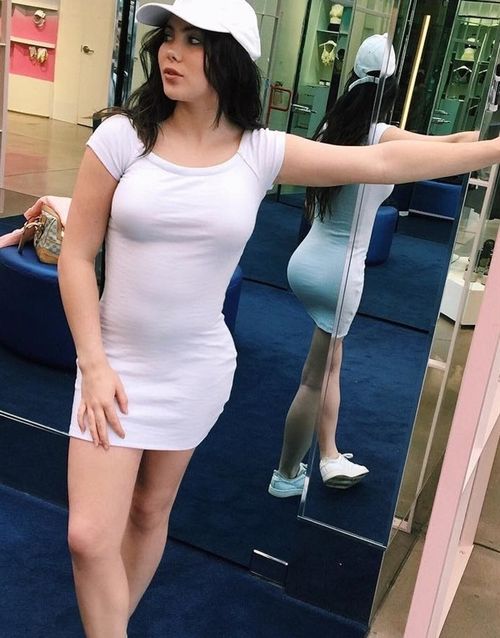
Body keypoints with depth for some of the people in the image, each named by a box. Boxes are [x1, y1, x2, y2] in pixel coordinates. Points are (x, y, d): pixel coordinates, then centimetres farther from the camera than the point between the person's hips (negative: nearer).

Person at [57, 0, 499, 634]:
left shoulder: (261, 153, -6)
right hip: (115, 362, -1)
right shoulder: (122, 137, -9)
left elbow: (386, 162, -3)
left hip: (197, 369, 1)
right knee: (90, 537, -3)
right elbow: (76, 255, -6)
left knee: (150, 513, 18)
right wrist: (93, 363, -12)